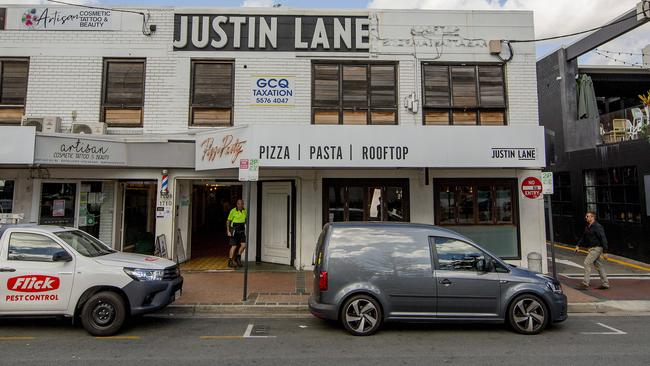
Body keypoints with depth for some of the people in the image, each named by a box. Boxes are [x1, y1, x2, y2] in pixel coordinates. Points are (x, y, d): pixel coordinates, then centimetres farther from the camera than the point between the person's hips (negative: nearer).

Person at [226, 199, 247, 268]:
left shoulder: (244, 211, 3)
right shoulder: (233, 211, -12)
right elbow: (228, 221, -5)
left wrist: (246, 229, 18)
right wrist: (228, 231, -11)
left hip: (242, 231, 5)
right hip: (234, 231, -5)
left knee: (244, 245, -3)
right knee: (234, 246, -4)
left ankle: (238, 258, 20)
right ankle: (230, 262, 8)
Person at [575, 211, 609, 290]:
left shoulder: (597, 227, -15)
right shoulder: (587, 227, 13)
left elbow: (603, 239, -17)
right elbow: (583, 237, 20)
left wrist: (604, 252, -19)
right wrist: (578, 245, 9)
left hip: (597, 248, -9)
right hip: (591, 248, 9)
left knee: (587, 263, -12)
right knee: (598, 265, 13)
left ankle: (585, 284, -10)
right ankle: (605, 284, 22)